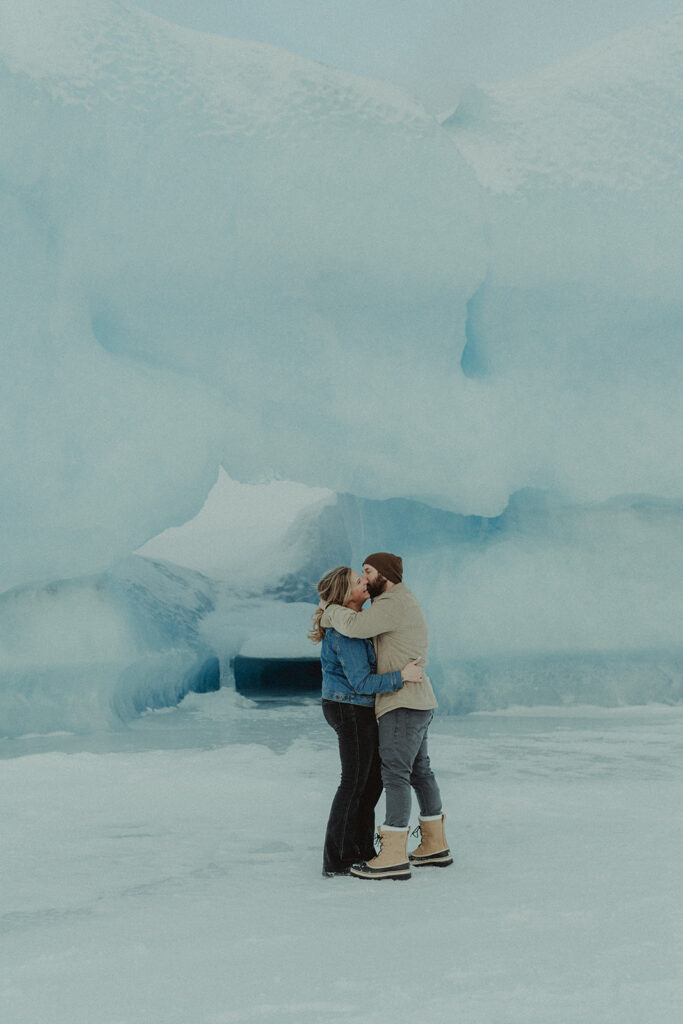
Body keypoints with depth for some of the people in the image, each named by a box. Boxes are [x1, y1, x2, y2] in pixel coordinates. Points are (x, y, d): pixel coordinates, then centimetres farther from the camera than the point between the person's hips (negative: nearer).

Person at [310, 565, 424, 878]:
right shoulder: (347, 632, -24)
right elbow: (361, 683, -25)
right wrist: (402, 676, -27)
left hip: (357, 710, 10)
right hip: (351, 709, -10)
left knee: (373, 778, 16)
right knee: (354, 783, -2)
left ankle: (361, 849, 24)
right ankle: (336, 861, 6)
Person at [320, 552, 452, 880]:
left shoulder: (394, 603, -16)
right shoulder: (400, 601, 18)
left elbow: (355, 626, -29)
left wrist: (331, 613, -10)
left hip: (403, 704, -11)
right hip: (415, 704, 11)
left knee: (394, 774, -11)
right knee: (419, 772, 14)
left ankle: (393, 857, -12)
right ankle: (435, 845, 21)